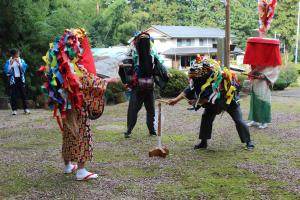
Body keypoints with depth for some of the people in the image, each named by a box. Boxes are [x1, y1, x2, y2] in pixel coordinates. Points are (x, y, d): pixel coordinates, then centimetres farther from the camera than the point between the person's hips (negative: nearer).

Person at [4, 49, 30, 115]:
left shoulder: (21, 60, 6)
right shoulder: (8, 62, 1)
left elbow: (24, 69, -6)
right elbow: (7, 72, -7)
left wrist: (19, 62, -14)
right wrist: (11, 64, -15)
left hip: (21, 79, 2)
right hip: (13, 80, -1)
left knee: (23, 94, 3)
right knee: (13, 95, -3)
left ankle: (25, 108, 11)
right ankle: (14, 109, 2)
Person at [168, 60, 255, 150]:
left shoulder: (219, 78, -41)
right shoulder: (201, 77, -22)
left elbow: (213, 97, -39)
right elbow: (190, 89, -19)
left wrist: (196, 101, -37)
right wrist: (176, 99, -28)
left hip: (230, 99, -6)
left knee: (238, 121, -4)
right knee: (206, 117, -4)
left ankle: (248, 141, 12)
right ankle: (203, 142, 5)